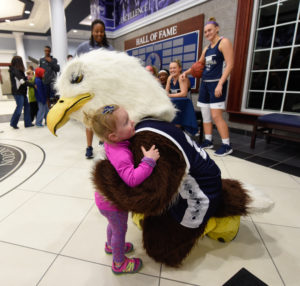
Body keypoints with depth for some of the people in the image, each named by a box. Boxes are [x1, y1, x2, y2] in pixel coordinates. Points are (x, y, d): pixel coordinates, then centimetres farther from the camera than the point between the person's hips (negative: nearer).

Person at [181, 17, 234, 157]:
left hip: (216, 83, -8)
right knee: (205, 114, 7)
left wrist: (220, 84, -22)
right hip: (205, 83, 8)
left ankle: (227, 145, -3)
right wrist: (186, 72, 17)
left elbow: (229, 65, -12)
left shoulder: (224, 42, -3)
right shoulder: (207, 48, 18)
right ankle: (208, 141, 18)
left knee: (216, 116, -13)